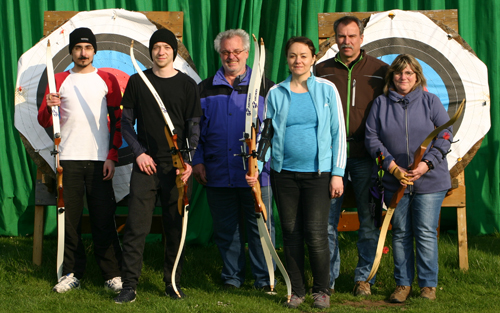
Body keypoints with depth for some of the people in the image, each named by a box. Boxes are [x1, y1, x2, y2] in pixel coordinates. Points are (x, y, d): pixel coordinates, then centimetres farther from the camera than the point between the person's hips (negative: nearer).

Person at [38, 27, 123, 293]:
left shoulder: (107, 80, 8)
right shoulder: (59, 81, 10)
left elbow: (118, 121, 7)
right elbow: (44, 122, 8)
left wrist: (112, 156, -2)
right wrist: (50, 107, -15)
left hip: (99, 160, -1)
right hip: (69, 159, 1)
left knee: (103, 218, -3)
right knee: (70, 217, 0)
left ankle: (112, 274, 3)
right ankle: (72, 272, 9)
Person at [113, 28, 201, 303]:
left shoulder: (187, 84, 5)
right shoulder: (137, 82, 7)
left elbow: (193, 126, 5)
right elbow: (127, 122, 10)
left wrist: (189, 160, -7)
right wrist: (139, 152, -3)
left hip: (177, 167, 0)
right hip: (146, 165, 0)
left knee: (175, 227, 4)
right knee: (136, 226, -5)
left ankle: (173, 282, 15)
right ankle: (129, 285, -1)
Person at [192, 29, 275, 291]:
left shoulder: (264, 86, 6)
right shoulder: (206, 89, 11)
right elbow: (195, 129, 12)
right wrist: (197, 161, 2)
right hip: (218, 174, 2)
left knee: (259, 227, 1)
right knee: (225, 229, 9)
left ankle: (264, 279, 11)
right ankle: (231, 277, 22)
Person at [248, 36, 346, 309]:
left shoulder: (326, 89, 2)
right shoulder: (276, 93, 6)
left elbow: (338, 133, 3)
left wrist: (337, 173, -2)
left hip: (318, 173, -2)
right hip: (284, 172, 2)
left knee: (315, 233, -8)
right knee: (291, 233, 7)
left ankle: (321, 290, 9)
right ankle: (296, 290, 19)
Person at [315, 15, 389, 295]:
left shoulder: (379, 71, 6)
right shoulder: (322, 71, 9)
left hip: (365, 156, -1)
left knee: (368, 218, 3)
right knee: (327, 217, 1)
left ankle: (364, 277, 14)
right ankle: (328, 277, 12)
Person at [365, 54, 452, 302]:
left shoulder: (430, 101, 4)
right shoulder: (381, 103, 7)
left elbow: (445, 134, 1)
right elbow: (372, 138, 2)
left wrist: (427, 163, -12)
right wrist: (392, 167, -10)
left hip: (429, 180, -1)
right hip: (395, 181, 1)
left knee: (426, 233, -1)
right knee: (400, 233, 7)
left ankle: (428, 285, 9)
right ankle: (403, 284, 16)